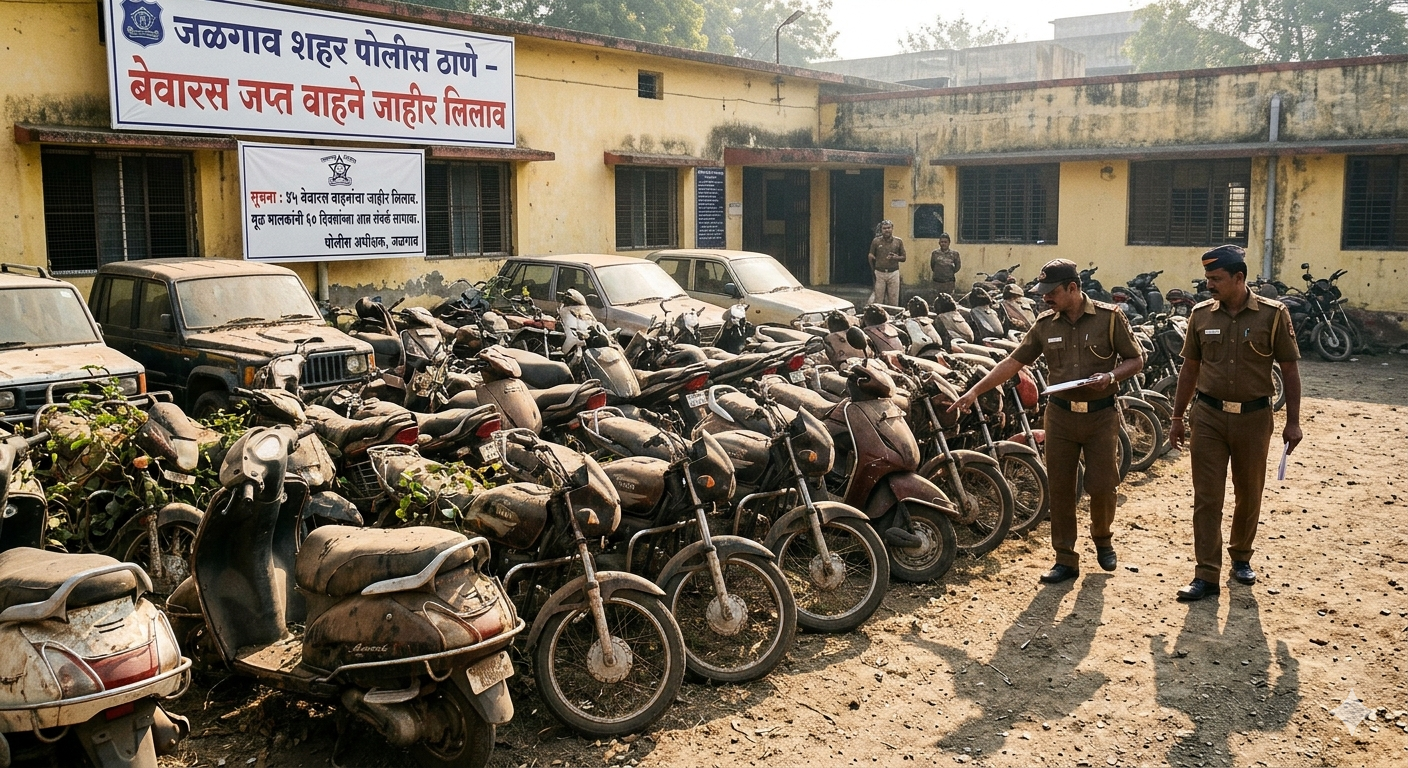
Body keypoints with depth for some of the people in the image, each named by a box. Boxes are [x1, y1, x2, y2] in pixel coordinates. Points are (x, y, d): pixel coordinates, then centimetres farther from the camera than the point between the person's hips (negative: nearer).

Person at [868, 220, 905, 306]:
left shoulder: (898, 241, 4)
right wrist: (873, 271, 2)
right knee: (878, 300, -1)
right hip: (879, 273, 0)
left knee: (893, 301, 0)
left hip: (893, 273, 0)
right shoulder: (876, 241, 3)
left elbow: (904, 258, 8)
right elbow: (871, 257, 8)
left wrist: (896, 257, -12)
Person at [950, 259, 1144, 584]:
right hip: (1060, 414, 3)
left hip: (1101, 414, -2)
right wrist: (974, 391, -4)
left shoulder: (1109, 317, -6)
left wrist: (1111, 376, -20)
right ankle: (1065, 559, 15)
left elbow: (1136, 359, 0)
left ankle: (1102, 539, 33)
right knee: (1060, 489, 4)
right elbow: (1013, 362, 3)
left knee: (1102, 486, 3)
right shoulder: (1045, 324, 2)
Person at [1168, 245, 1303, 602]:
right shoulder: (1201, 314, 1)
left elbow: (1289, 369, -2)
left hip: (1254, 416, -1)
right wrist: (1178, 418, 9)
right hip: (1208, 415, 1)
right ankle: (1207, 575, 3)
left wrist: (1293, 421, -4)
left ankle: (1241, 557, 35)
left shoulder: (1273, 314, -6)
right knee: (1207, 497, -1)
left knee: (1249, 494, 13)